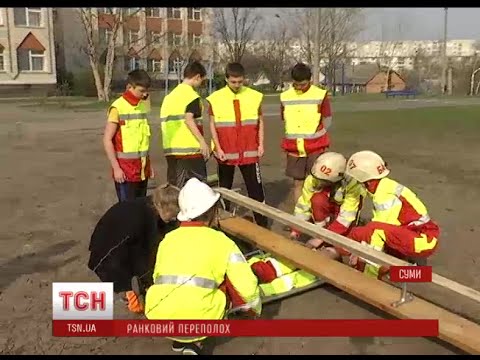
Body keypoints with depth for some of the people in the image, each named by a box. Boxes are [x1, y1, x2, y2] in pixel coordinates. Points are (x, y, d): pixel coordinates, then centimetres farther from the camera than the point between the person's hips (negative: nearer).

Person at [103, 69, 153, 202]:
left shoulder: (143, 105, 9)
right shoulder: (118, 107, -11)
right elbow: (107, 140, -12)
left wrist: (148, 164, 15)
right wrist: (116, 167, -15)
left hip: (142, 168, 6)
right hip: (125, 168, -6)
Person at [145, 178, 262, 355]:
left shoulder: (168, 238, 12)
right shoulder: (221, 241, 2)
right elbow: (247, 286, -2)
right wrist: (255, 309, 21)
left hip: (157, 320, 4)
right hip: (198, 321, -4)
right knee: (229, 277, 20)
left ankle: (180, 339, 17)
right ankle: (194, 341, 10)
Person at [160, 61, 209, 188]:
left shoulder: (170, 95, 15)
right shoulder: (192, 95, -8)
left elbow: (165, 121, 17)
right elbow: (188, 119, -20)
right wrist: (202, 141, -18)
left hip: (171, 149, 7)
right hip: (190, 149, -7)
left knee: (174, 188, 11)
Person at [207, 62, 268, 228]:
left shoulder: (254, 96, 0)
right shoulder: (216, 98, -4)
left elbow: (260, 122, 9)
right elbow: (212, 125, 1)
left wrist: (261, 144, 3)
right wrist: (218, 148, -5)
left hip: (249, 151, 0)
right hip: (225, 152, 0)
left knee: (256, 187, 2)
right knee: (224, 188, 12)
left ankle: (262, 223, 11)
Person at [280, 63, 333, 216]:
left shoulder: (320, 95, -7)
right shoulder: (285, 96, 1)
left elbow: (327, 120, 1)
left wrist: (315, 138, -2)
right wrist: (294, 137, 6)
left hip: (315, 148, -3)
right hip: (294, 148, 3)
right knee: (298, 183, 9)